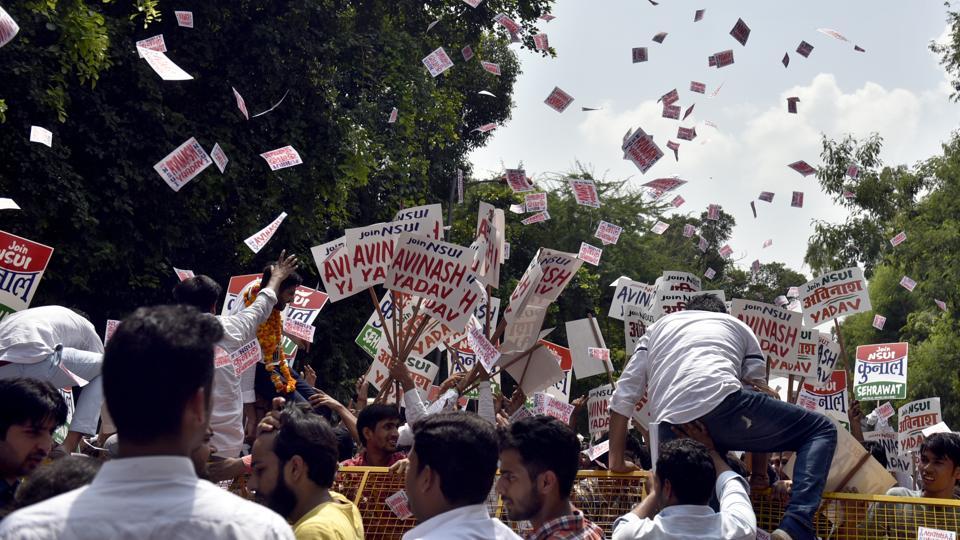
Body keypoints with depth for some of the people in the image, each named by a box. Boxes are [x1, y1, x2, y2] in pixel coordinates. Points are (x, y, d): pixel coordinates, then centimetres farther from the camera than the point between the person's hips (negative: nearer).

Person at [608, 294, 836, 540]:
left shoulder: (658, 327, 37)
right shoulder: (738, 326, 32)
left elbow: (622, 398, 28)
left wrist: (617, 461, 35)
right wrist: (759, 474, 33)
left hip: (672, 432, 3)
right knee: (821, 430, 12)